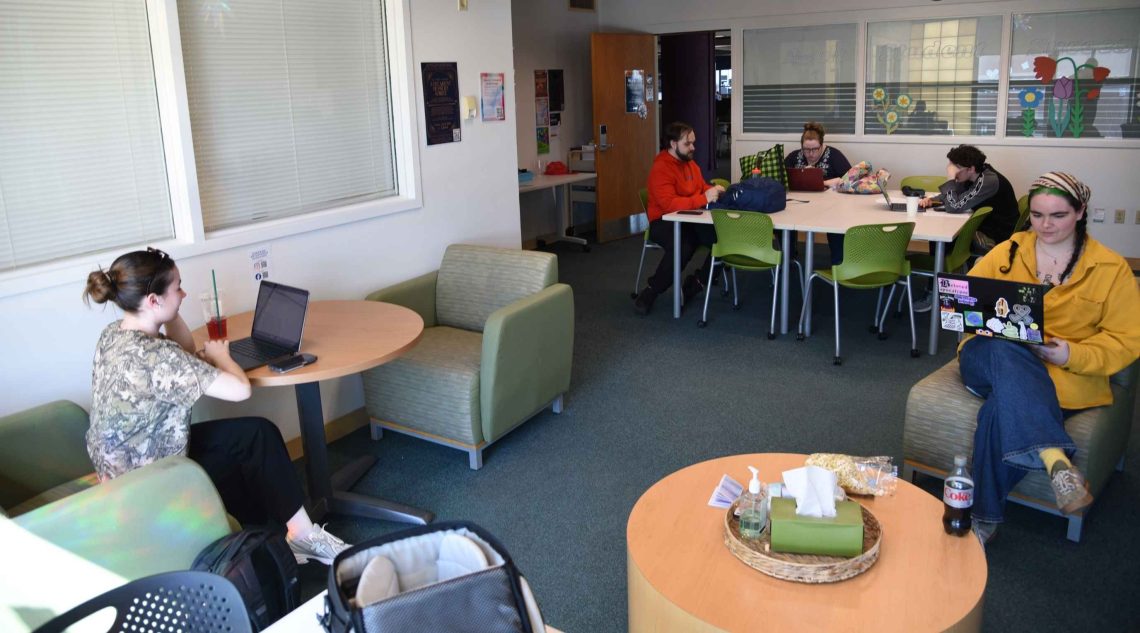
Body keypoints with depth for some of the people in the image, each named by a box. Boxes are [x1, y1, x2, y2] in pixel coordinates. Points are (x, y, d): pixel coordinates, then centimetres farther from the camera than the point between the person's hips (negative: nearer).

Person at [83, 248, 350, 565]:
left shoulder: (115, 333, -2)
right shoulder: (153, 355, -31)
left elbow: (185, 350, 14)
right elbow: (240, 389, -29)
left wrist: (171, 314, -4)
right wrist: (220, 356, -8)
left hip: (127, 469, 9)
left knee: (258, 433, 10)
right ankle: (300, 533, 20)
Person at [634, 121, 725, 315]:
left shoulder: (691, 164, 12)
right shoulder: (661, 169, -15)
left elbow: (702, 188, 25)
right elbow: (669, 204, -26)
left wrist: (714, 191, -1)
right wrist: (704, 198, -29)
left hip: (689, 220, 8)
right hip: (664, 222, -8)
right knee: (683, 247, -38)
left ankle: (696, 283, 0)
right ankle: (650, 292, -17)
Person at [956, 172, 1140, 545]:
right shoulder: (1007, 252, 13)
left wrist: (1072, 354, -16)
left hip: (1065, 373, -2)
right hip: (989, 357, 2)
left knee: (1003, 408, -37)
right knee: (1004, 353, -39)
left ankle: (986, 516, -28)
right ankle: (1055, 458, -46)